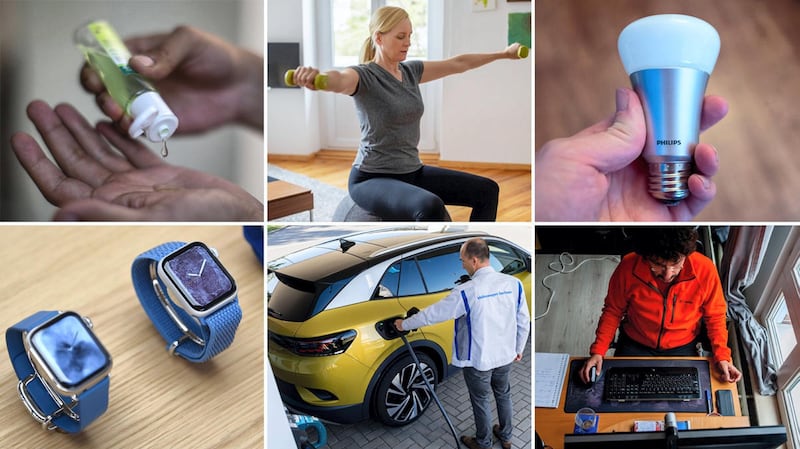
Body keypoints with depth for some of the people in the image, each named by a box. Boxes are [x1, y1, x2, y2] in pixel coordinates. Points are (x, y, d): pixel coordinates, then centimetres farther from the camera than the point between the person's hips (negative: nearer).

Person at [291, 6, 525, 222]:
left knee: (487, 191, 6)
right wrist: (315, 77, -62)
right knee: (430, 207, -38)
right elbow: (339, 80, -38)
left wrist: (504, 54, 26)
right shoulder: (363, 75, -14)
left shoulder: (410, 71, 8)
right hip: (371, 179, -8)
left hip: (412, 173, 8)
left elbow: (458, 64, 20)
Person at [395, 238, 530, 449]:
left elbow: (434, 313, -14)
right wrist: (518, 348, 15)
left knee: (481, 401, 16)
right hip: (505, 355, 5)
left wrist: (405, 324, 1)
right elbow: (524, 321, -1)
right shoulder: (513, 283, -11)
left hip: (478, 360, -5)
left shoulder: (467, 291, -25)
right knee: (503, 394, 26)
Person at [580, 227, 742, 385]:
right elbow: (613, 311, -7)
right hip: (634, 345, 0)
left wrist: (722, 357, -16)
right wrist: (598, 350, -16)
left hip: (683, 348, 0)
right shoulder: (627, 268, -25)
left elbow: (715, 316, -6)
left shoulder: (704, 269, -25)